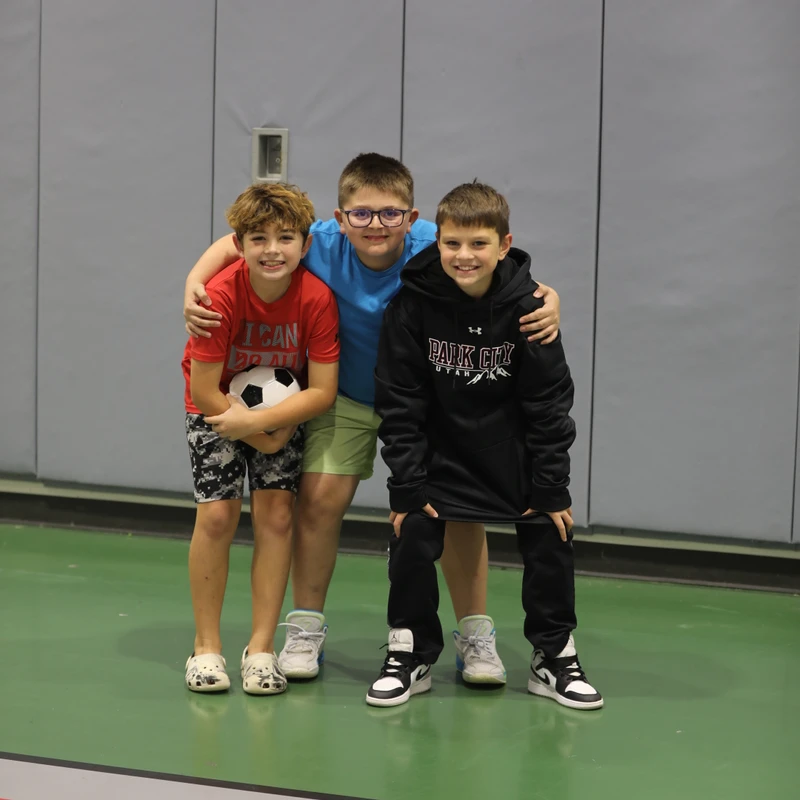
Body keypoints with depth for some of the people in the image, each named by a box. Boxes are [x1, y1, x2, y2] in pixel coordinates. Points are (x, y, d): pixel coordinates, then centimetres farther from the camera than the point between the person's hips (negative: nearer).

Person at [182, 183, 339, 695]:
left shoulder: (317, 298, -25)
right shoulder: (221, 296, -29)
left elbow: (323, 392, -22)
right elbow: (205, 392, -23)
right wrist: (260, 437, -20)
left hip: (287, 408, 2)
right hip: (218, 406, -1)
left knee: (276, 514, -7)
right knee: (217, 515, -10)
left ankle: (262, 649, 3)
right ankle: (207, 648, 5)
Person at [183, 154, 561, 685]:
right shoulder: (322, 246, -24)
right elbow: (234, 244, -11)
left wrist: (547, 300, -41)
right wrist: (194, 285, -27)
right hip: (346, 397, 1)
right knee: (320, 497, -8)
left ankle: (476, 638, 11)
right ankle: (306, 631, 12)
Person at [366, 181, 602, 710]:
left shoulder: (527, 306, -15)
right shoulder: (412, 304, -17)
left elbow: (549, 402, -9)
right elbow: (399, 403, -12)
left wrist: (551, 486, -11)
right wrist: (407, 486, -15)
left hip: (514, 446, 1)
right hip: (440, 445, -1)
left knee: (551, 538, -2)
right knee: (412, 538, -11)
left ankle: (555, 657, 15)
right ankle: (411, 654, 7)